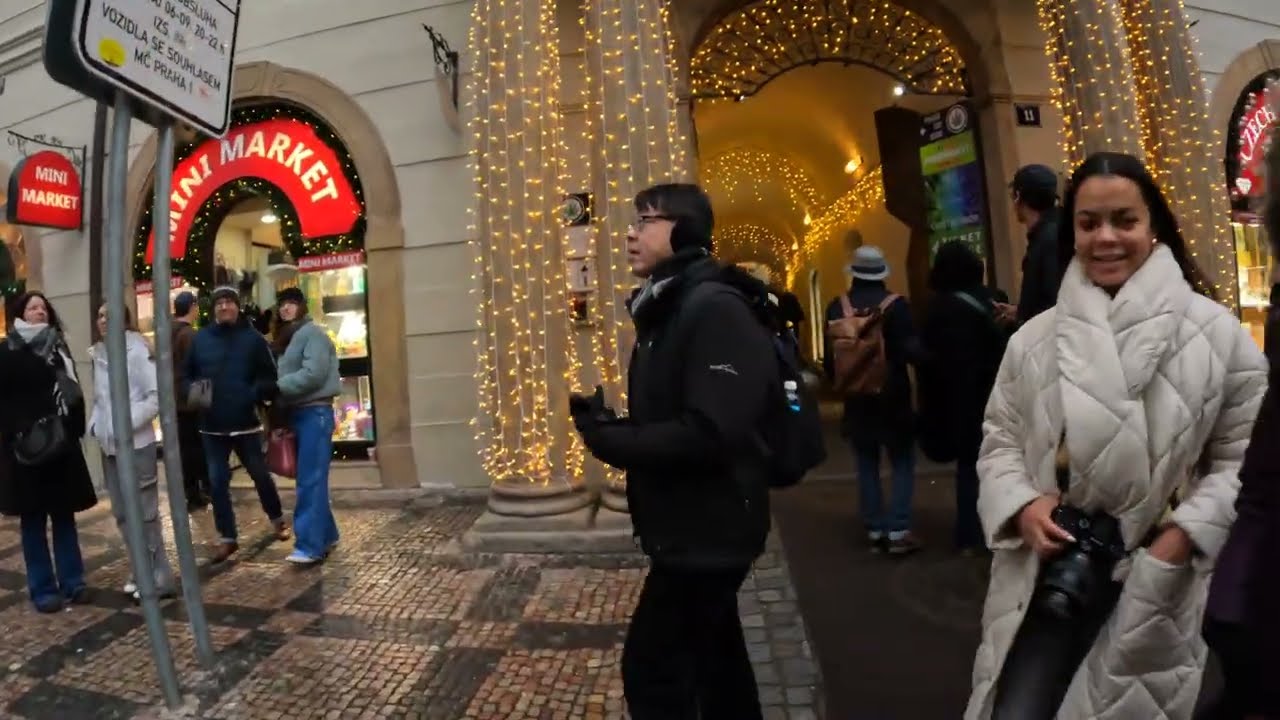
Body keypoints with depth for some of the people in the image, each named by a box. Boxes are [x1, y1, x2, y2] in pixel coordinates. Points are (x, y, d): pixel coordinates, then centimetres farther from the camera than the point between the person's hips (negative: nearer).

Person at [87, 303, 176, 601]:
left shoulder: (138, 350, -8)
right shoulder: (98, 355, 11)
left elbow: (157, 395, -14)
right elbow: (99, 400, 20)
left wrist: (127, 424, -19)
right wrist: (95, 425, 4)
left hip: (136, 444, -7)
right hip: (109, 446, 7)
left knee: (144, 512, -2)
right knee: (122, 513, 13)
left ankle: (158, 579, 8)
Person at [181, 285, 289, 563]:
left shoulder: (253, 338, -3)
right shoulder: (200, 339, 2)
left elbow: (270, 379, -4)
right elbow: (185, 376, 8)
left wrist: (255, 393, -23)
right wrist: (193, 393, -12)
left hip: (246, 423, -2)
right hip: (212, 426, 2)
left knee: (260, 474, 12)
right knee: (217, 482, 6)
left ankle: (277, 518, 34)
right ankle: (227, 537, 18)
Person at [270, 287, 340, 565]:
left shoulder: (312, 333, -8)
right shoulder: (285, 338, 19)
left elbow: (313, 374, -20)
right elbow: (283, 376, 16)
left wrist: (277, 386, -16)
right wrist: (278, 407, 1)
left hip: (315, 413, -9)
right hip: (296, 413, 9)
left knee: (311, 480, -9)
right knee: (309, 479, 12)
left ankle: (310, 545, -6)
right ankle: (326, 535, 22)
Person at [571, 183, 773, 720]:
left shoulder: (716, 311, -20)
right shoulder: (665, 311, 11)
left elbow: (710, 434, -30)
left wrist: (607, 440, -20)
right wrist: (607, 423, -7)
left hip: (708, 529, -9)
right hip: (687, 526, 10)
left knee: (650, 665, -1)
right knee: (714, 655, 23)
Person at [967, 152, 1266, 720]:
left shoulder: (1215, 332, -2)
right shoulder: (1035, 338, 2)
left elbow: (1242, 455, 0)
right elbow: (1000, 440, 6)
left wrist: (1188, 532, -12)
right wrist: (1021, 506, -11)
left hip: (1156, 582, 0)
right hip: (1045, 575, 1)